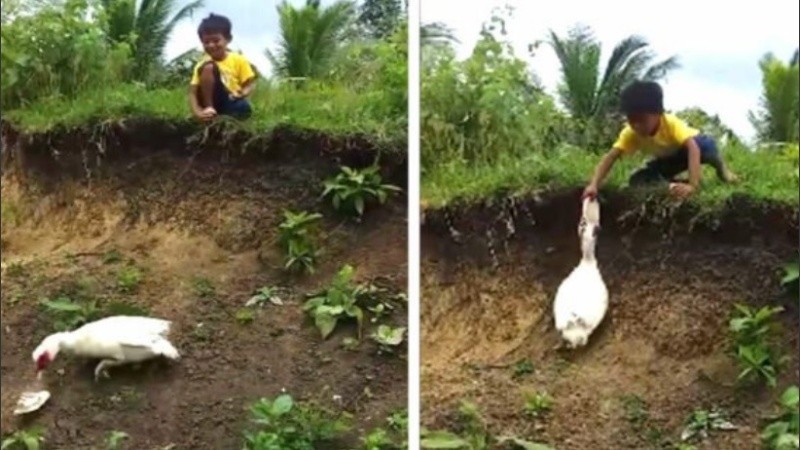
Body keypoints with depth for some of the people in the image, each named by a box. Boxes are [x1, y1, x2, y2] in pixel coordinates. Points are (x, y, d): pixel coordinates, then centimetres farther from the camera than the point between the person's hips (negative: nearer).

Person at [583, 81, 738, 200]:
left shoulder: (672, 123, -38)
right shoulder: (630, 133, -28)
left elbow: (692, 148, -52)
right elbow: (610, 157, -36)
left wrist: (693, 185, -66)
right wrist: (594, 185, -54)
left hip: (694, 145, -4)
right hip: (668, 158, 4)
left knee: (706, 144, -39)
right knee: (636, 180, -20)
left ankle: (720, 167, -6)